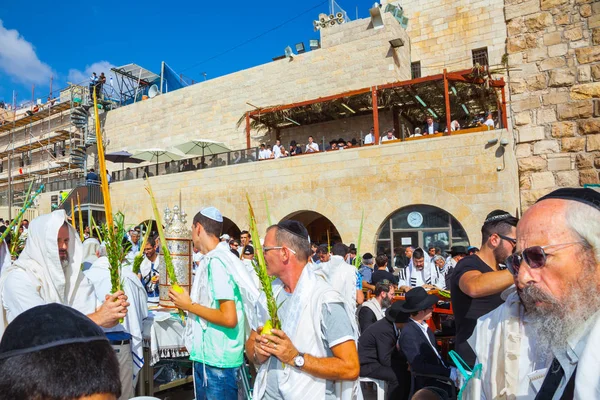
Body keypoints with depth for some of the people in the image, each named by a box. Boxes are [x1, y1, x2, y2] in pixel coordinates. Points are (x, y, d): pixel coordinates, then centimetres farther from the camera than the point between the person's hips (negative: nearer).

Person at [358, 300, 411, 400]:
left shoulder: (391, 324, -1)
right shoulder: (384, 330, -27)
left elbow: (394, 351, 9)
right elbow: (385, 360, -25)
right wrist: (404, 364, -12)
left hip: (377, 359, 9)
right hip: (366, 363, -9)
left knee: (405, 370, 2)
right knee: (397, 376, -23)